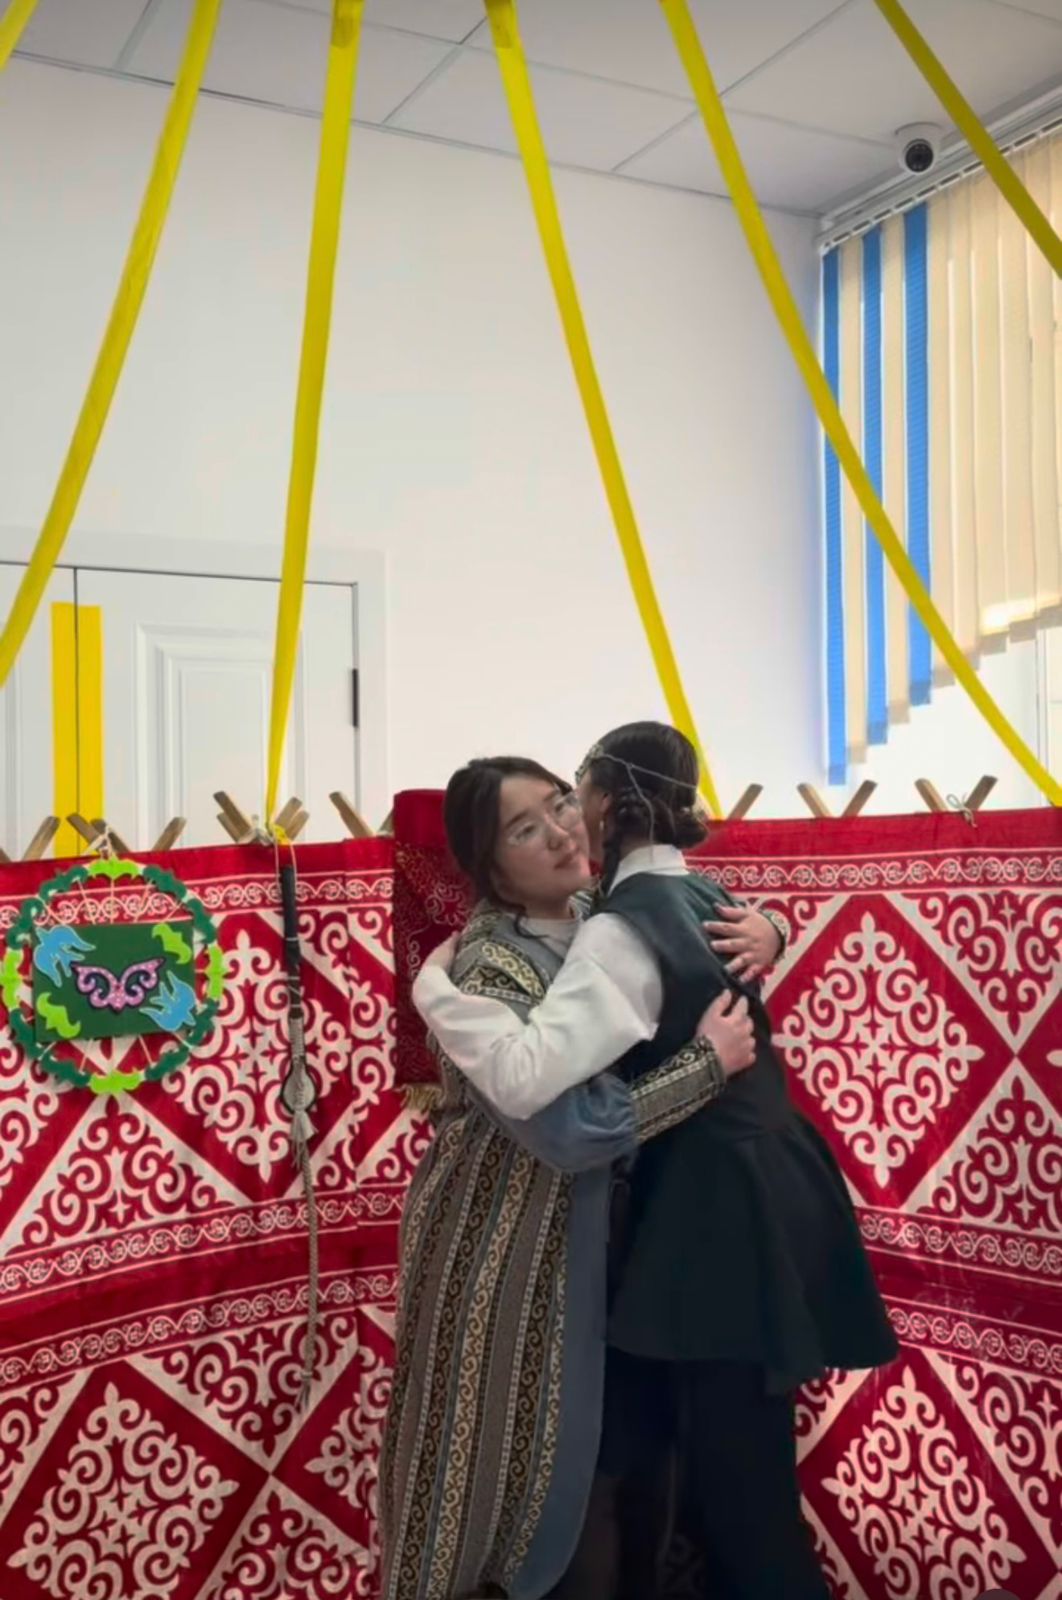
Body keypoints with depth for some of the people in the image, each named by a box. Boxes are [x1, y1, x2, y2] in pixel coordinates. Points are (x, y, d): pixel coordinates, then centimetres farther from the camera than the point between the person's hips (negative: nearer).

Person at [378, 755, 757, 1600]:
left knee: (561, 1417, 24)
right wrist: (709, 1061, -25)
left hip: (577, 1219, 8)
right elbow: (577, 1127, -33)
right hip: (492, 1231, -8)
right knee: (481, 1429, 12)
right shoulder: (489, 974, -28)